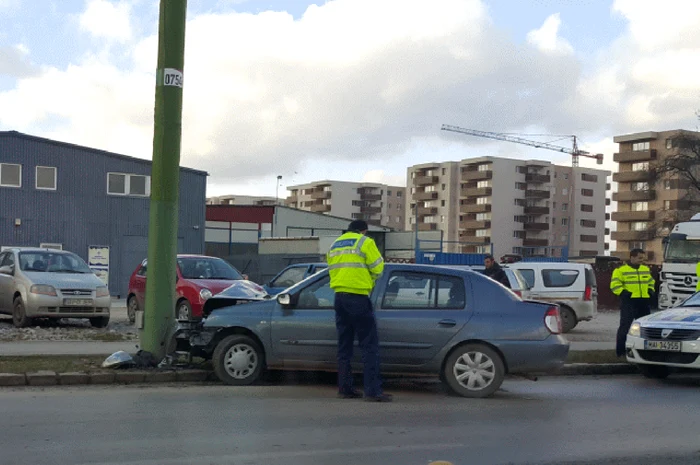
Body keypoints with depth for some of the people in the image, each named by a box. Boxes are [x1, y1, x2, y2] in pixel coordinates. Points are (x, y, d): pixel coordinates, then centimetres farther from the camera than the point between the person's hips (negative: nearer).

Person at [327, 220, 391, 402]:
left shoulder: (334, 245, 20)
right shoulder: (365, 242, -1)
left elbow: (332, 269, 15)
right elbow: (377, 268, -4)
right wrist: (370, 281, 15)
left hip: (339, 297, 7)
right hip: (358, 298, -7)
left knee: (344, 344, 12)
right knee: (370, 345, -5)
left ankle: (345, 388, 14)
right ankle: (373, 390, -10)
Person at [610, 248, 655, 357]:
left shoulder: (646, 269, 17)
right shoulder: (621, 270, -4)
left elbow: (651, 282, 29)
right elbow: (614, 285, -8)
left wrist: (651, 291, 11)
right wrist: (624, 293, -18)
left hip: (644, 302, 6)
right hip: (629, 302, -6)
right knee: (625, 326, -9)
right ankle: (620, 350, -5)